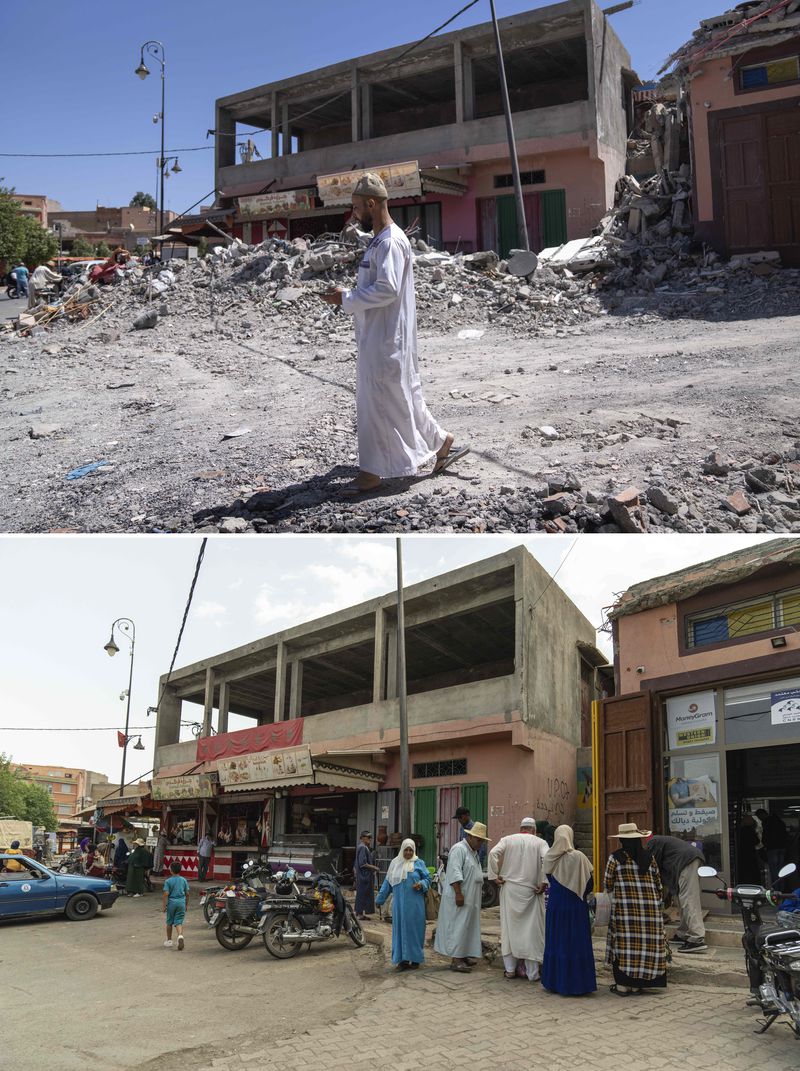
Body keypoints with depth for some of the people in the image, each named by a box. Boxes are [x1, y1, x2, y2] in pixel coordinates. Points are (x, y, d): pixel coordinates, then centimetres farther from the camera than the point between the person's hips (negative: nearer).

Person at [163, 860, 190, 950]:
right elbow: (187, 893, 7)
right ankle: (180, 936, -25)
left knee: (169, 922, 15)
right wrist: (187, 905, 18)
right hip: (181, 902, 2)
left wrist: (163, 905, -7)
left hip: (171, 902, -2)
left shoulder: (168, 881, -7)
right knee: (179, 922, 3)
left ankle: (169, 941, 26)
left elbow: (165, 894, -13)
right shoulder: (184, 880, 4)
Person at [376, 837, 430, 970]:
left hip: (414, 904, -2)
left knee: (413, 929, 0)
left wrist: (421, 884, -16)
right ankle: (403, 959, 8)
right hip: (399, 903, 2)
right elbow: (387, 882, 14)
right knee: (400, 929, 2)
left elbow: (427, 878, 5)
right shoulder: (395, 863, 9)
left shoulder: (418, 863, 3)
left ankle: (415, 959, 9)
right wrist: (380, 899, 13)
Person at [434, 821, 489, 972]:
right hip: (460, 897, -10)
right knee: (458, 927, -8)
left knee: (467, 927, 11)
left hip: (470, 898, 10)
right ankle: (455, 960, -6)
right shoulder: (459, 849, -14)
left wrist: (480, 889, 20)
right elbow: (454, 873, -22)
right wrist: (458, 893, -26)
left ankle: (463, 955, 18)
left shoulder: (473, 852, 17)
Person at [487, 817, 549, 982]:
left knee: (510, 927, 10)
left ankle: (510, 970, 15)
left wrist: (494, 876, -5)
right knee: (531, 930, 5)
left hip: (509, 890, 1)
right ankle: (532, 973, 7)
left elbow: (493, 853, -10)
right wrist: (544, 882, -11)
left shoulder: (507, 840, 4)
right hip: (530, 892, -1)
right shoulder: (539, 842, 0)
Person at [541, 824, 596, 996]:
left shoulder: (549, 858, -5)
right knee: (575, 943, 4)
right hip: (576, 906, -3)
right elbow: (589, 883, -6)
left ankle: (554, 982, 19)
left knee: (556, 942, 12)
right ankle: (575, 983, 7)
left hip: (555, 905, 3)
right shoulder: (578, 857, -14)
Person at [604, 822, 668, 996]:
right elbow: (658, 882, 9)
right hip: (649, 907, 3)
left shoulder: (615, 857, -5)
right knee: (646, 943, 9)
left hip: (624, 908, -2)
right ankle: (638, 984, 14)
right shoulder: (649, 857, 3)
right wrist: (656, 902, 21)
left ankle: (623, 985, 5)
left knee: (624, 943, 3)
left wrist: (614, 897, 20)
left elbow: (608, 884, -1)